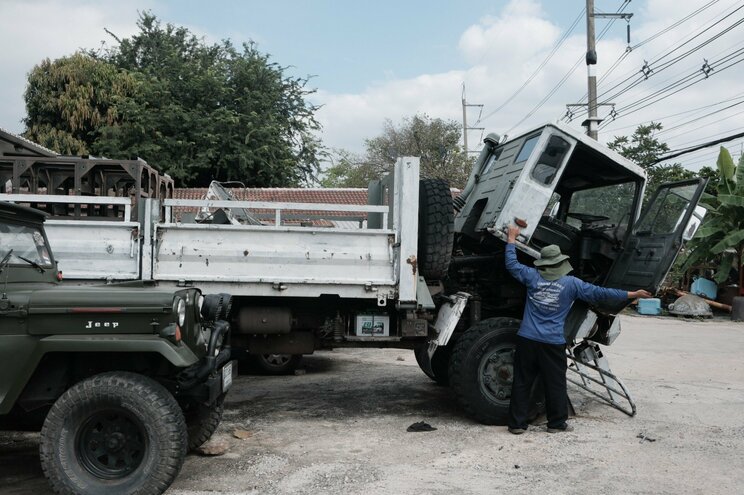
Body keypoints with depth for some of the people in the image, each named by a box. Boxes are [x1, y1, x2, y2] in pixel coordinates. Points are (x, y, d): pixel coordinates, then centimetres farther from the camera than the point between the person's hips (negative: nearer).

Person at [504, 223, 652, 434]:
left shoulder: (532, 277, 0)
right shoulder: (571, 283, -4)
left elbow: (511, 264, 12)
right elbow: (599, 293, 0)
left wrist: (511, 240, 24)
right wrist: (631, 294, 9)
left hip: (527, 339, 2)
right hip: (553, 343, -2)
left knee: (522, 382, 7)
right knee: (555, 384, 12)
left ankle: (517, 423, 11)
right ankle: (557, 423, 22)